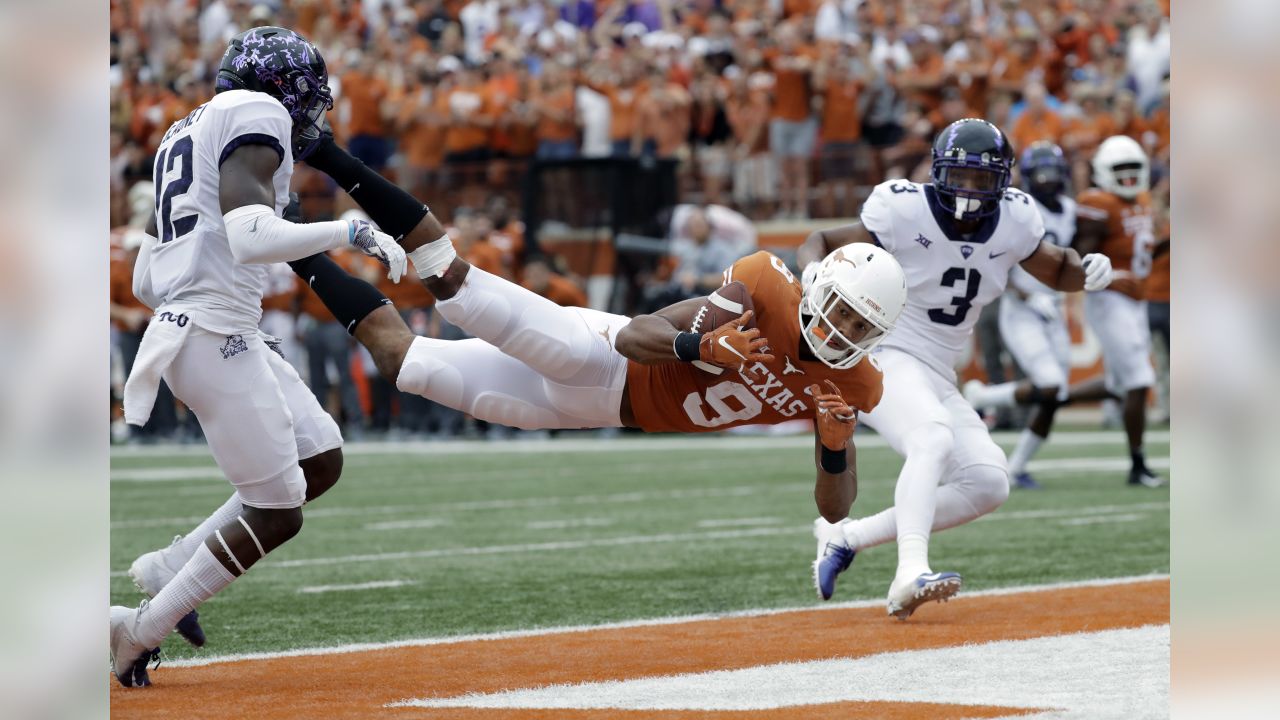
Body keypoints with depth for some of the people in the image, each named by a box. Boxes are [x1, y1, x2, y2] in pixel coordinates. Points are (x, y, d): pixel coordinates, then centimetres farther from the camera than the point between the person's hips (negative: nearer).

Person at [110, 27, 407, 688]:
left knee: (321, 460, 12)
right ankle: (142, 630, -1)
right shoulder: (258, 112, -5)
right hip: (215, 335, -10)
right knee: (275, 511, -5)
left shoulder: (184, 133, 23)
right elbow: (249, 237, -21)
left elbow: (145, 281, 20)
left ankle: (169, 568, 13)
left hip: (176, 328, 10)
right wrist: (350, 232, -17)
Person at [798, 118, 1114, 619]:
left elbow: (1057, 270, 17)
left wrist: (1088, 271, -6)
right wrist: (813, 271, -28)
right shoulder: (907, 212, -14)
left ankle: (846, 537, 0)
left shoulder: (1011, 225, 0)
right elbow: (820, 242, -5)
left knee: (988, 484, -5)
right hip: (883, 357, -7)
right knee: (933, 437, -33)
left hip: (938, 378, 7)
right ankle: (910, 575, -48)